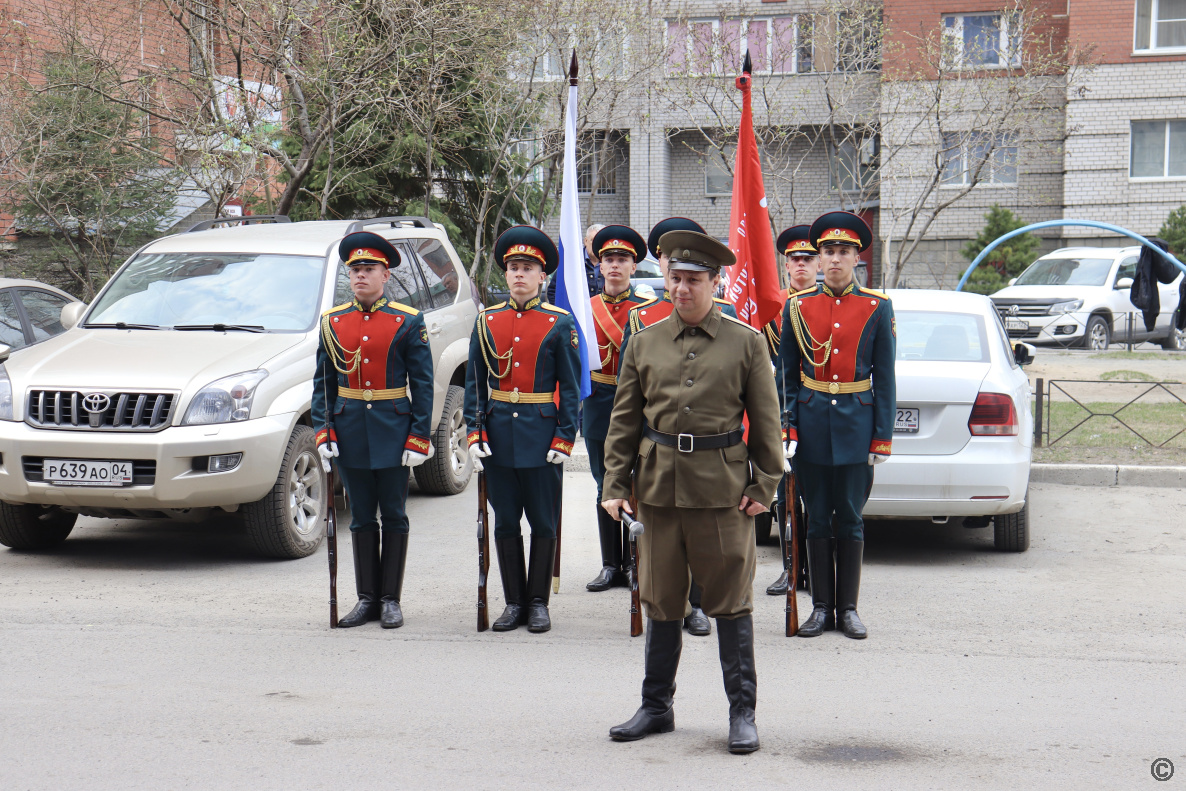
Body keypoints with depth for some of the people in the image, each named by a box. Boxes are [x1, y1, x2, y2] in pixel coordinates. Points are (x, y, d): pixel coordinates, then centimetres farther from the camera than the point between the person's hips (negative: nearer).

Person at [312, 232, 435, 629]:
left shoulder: (408, 322, -2)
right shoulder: (331, 322, 7)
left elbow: (422, 384, -3)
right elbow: (323, 382, 9)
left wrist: (419, 438, -9)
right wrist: (322, 432, -1)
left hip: (393, 431, -3)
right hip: (350, 431, 3)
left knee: (394, 516, 4)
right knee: (362, 518, 9)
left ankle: (391, 599, 11)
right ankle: (367, 598, 17)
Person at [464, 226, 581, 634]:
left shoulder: (559, 323, -1)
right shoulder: (487, 320, 7)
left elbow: (571, 387, -1)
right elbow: (474, 383, 8)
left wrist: (564, 439, -8)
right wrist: (474, 433, -1)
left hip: (542, 435, -2)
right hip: (498, 436, 3)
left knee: (543, 523, 5)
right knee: (505, 523, 8)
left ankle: (538, 603, 15)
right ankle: (514, 602, 18)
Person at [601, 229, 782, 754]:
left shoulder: (746, 342, 3)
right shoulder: (645, 342, 9)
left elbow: (766, 421, 4)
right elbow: (624, 419, 10)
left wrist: (764, 485, -2)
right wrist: (615, 484, 3)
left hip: (722, 488, -2)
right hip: (659, 487, 2)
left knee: (731, 600, 1)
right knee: (661, 601, 9)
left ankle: (743, 713, 10)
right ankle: (657, 707, 21)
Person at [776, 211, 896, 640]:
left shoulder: (877, 307, 0)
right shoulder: (798, 306, 3)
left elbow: (884, 377, 2)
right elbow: (786, 374, 6)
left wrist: (883, 436, -2)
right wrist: (786, 428, -2)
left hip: (856, 423, -1)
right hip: (811, 423, 1)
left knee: (850, 519, 5)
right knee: (817, 519, 6)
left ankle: (848, 608, 14)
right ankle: (821, 607, 15)